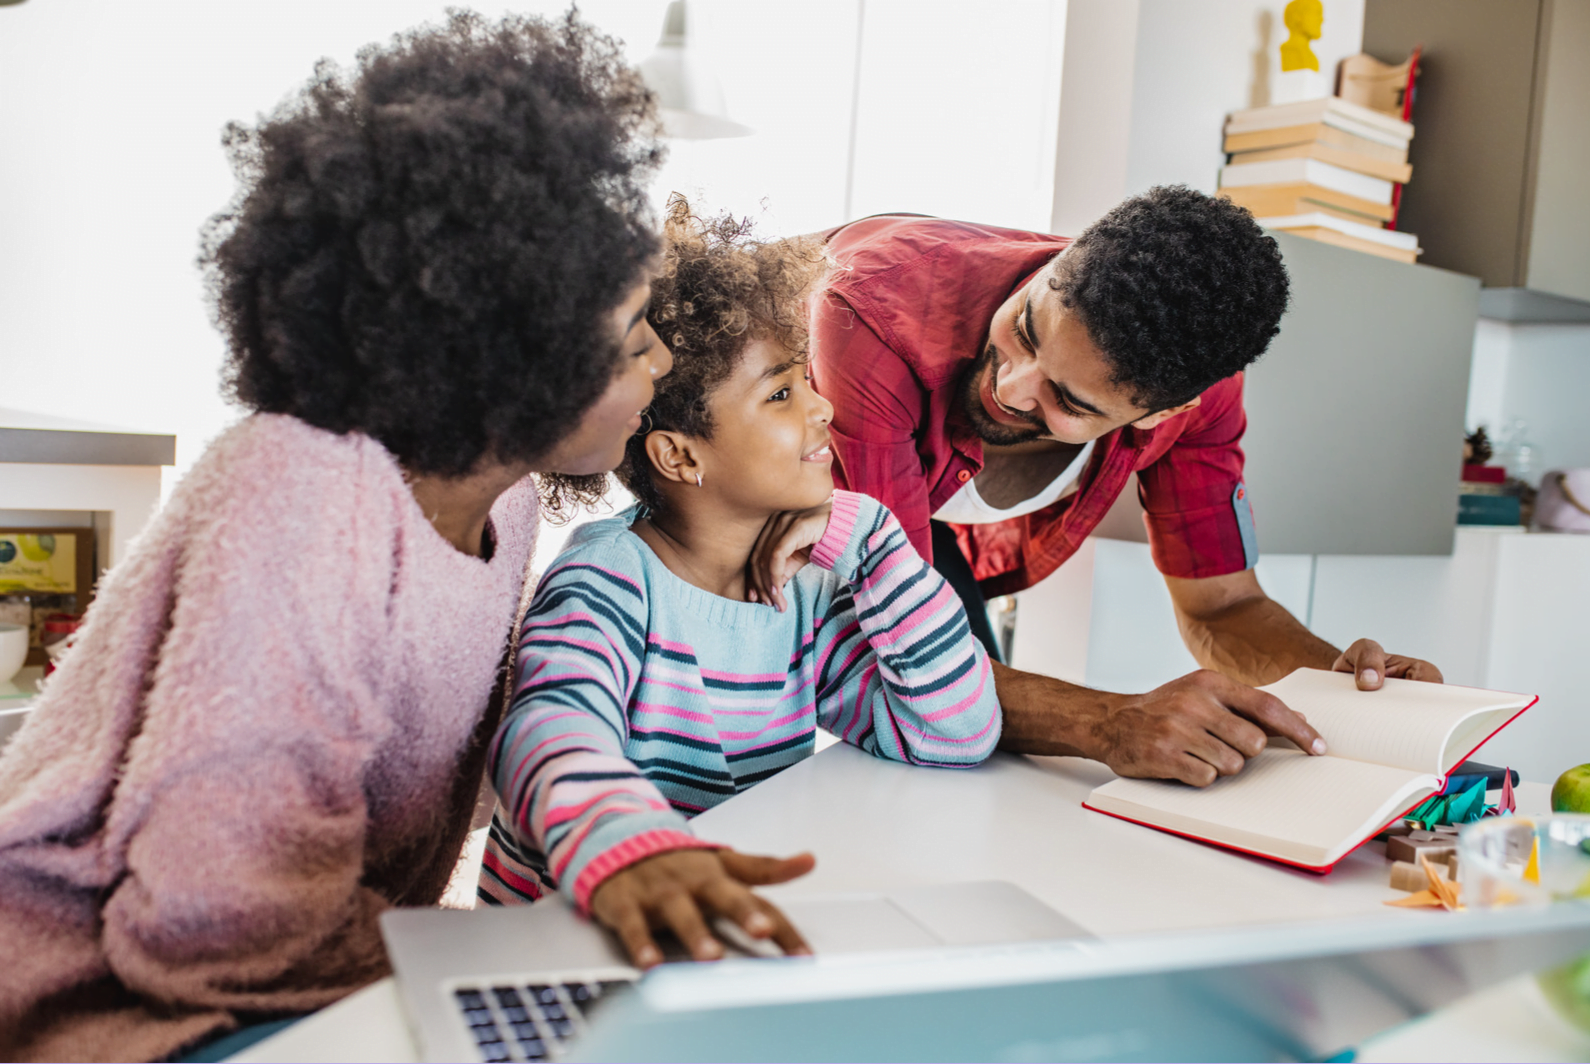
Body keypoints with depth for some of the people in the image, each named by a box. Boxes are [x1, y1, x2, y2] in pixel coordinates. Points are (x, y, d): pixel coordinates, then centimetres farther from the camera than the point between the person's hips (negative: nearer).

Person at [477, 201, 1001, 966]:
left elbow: (957, 733, -2)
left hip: (737, 931, 5)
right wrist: (626, 850, -58)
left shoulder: (807, 593, 3)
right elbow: (552, 732, -35)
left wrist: (864, 539, -8)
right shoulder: (607, 583, -15)